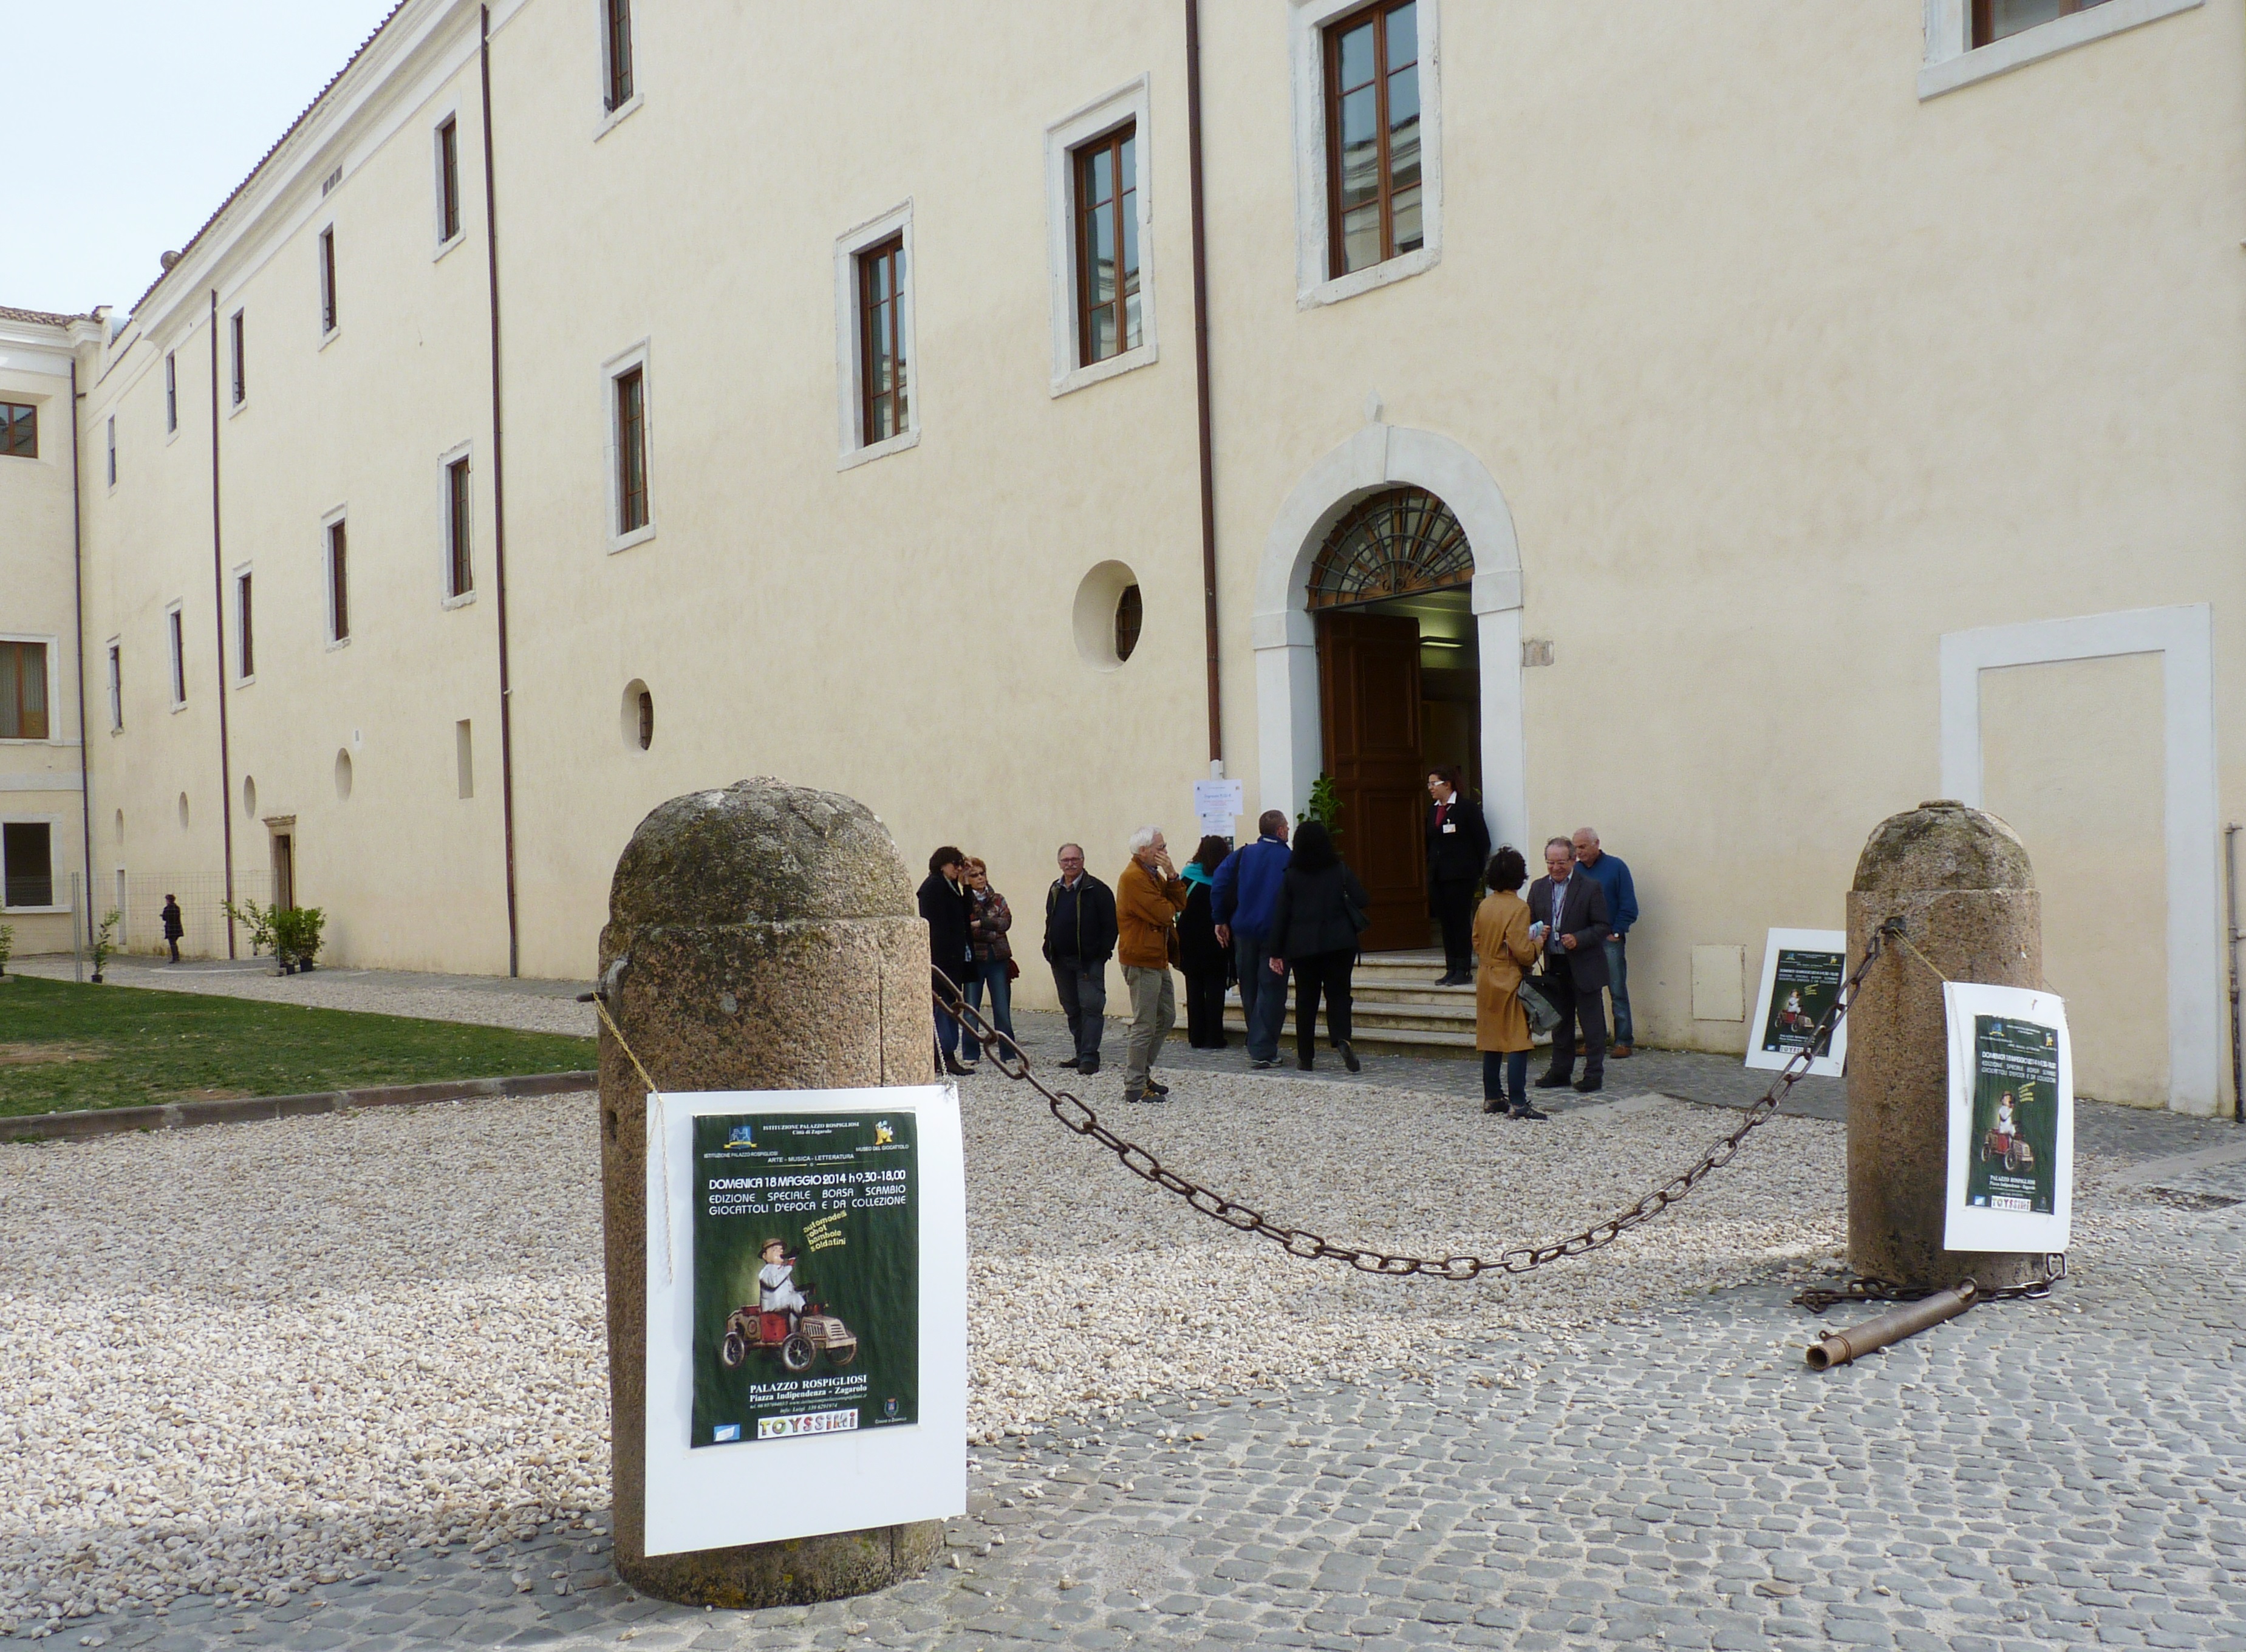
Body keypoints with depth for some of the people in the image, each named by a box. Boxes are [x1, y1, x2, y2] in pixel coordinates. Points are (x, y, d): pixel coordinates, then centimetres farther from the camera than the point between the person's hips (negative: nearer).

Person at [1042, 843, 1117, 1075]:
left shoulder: (1097, 890, -6)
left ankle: (1089, 1056, -9)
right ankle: (1082, 1054, 19)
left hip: (1089, 961, -7)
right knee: (1072, 1009, 11)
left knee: (1091, 1007, -8)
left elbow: (1110, 925, -8)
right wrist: (1049, 950, 11)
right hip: (1061, 961, 7)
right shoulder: (1055, 890, 15)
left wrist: (1103, 953, -14)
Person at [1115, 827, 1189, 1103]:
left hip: (1157, 958, 11)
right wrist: (1169, 905, -1)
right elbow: (1163, 913, -22)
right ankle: (1135, 1087, -1)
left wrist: (1172, 875, -4)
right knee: (1145, 1025, -6)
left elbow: (1179, 904, 9)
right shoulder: (1134, 878, -17)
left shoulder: (1153, 874, 17)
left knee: (1166, 1017, 17)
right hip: (1142, 961, -11)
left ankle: (1142, 1073, 25)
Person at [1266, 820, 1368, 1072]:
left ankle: (1305, 1056, 9)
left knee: (1306, 999, 8)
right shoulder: (1340, 869, -1)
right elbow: (1360, 899, -5)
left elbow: (1280, 914, 0)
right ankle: (1342, 1039, -22)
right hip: (1339, 942, -1)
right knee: (1338, 994, 4)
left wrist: (1276, 952, 4)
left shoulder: (1291, 875, 1)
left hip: (1302, 945, 1)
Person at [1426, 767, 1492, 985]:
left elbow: (1482, 841, -5)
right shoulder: (1433, 809, 14)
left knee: (1460, 921, -4)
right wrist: (1431, 868, 10)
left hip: (1460, 875, -7)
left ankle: (1464, 971, 0)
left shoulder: (1467, 807, -6)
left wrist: (1477, 870, -5)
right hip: (1438, 875, 7)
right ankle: (1451, 969, 12)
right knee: (1445, 922, 8)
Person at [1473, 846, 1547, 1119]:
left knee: (1491, 1042, 13)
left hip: (1486, 981, 7)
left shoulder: (1484, 905, 4)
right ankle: (1518, 1103, -8)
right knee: (1517, 1043, -5)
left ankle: (1492, 1097, 19)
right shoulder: (1518, 907, -16)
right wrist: (1539, 941, -2)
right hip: (1510, 982, -7)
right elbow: (1523, 952, -19)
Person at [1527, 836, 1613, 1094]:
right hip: (1554, 966, 5)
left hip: (1584, 966, -5)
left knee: (1591, 1021, 1)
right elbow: (1530, 924, 13)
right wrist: (1537, 935, -9)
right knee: (1560, 1021, 13)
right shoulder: (1538, 888, 7)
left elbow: (1602, 927, -7)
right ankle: (1561, 1071, 22)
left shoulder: (1591, 887, -7)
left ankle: (1594, 1074, 8)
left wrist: (1578, 940, -22)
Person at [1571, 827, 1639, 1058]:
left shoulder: (1615, 867, -1)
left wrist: (1615, 933, -7)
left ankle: (1623, 1041, 1)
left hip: (1609, 941, -4)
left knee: (1618, 992, -2)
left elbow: (1629, 906, -2)